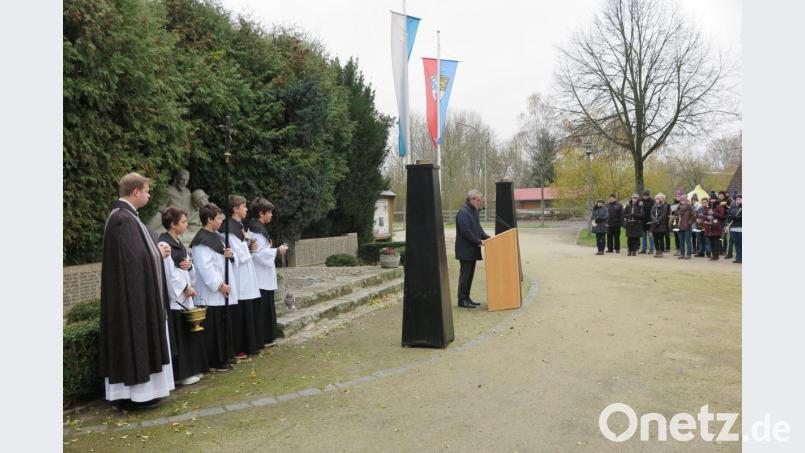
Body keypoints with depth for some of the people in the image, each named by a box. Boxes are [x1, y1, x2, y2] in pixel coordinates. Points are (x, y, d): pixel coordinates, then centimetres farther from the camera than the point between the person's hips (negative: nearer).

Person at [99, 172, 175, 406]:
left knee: (137, 339, 15)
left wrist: (157, 250, 1)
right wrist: (159, 252, -9)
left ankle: (134, 387, 24)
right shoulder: (123, 218, -20)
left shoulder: (125, 215, 11)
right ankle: (139, 390, 9)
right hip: (133, 293, -10)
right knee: (136, 338, -1)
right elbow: (134, 257, -24)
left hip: (135, 292, 10)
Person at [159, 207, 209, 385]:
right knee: (179, 336, -3)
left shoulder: (178, 243, 15)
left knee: (189, 334, 12)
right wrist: (185, 288, -13)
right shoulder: (164, 244, -14)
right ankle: (181, 374, 5)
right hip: (174, 297, -9)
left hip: (184, 296, 9)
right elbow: (169, 272, -18)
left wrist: (189, 265, -2)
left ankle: (191, 369, 20)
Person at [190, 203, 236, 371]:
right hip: (211, 293, -9)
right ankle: (214, 362, 5)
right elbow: (205, 267, -20)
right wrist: (219, 285, -19)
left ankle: (223, 357, 23)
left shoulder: (215, 237, 14)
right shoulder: (202, 241, -14)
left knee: (224, 325, 14)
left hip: (223, 291, 9)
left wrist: (228, 254, 0)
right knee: (214, 328, -3)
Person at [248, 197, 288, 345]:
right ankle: (262, 339, 4)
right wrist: (277, 250, -15)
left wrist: (276, 249, 11)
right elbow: (258, 253, -21)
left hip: (265, 276, 10)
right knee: (262, 308, -3)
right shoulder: (256, 229, -15)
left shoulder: (259, 228, 14)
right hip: (260, 276, -10)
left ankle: (267, 337, 21)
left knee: (267, 307, 14)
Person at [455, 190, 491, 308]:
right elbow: (466, 232, -22)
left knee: (470, 274, 12)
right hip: (465, 250, -9)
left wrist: (486, 237, 6)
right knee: (465, 274, -5)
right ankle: (462, 300, 2)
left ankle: (466, 297, 19)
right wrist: (479, 241, -17)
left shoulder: (474, 211, 16)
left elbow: (478, 228, 21)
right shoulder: (463, 212, -16)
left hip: (472, 250, 9)